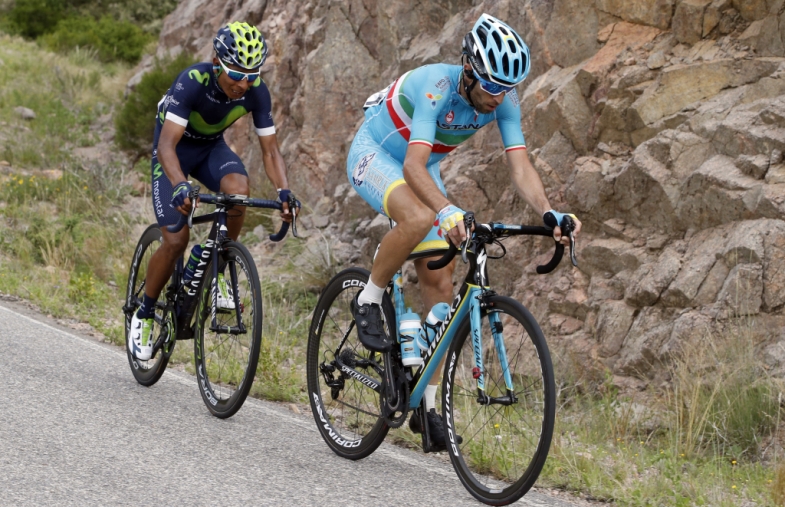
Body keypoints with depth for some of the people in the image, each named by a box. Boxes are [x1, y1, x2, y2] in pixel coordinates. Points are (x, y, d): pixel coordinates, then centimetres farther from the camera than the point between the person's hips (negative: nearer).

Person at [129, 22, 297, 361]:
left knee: (238, 188, -32)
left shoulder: (256, 91, -23)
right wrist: (180, 187, -60)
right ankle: (144, 314, 10)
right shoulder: (192, 82, -35)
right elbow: (166, 145, -42)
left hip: (211, 147, 3)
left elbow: (269, 150, -17)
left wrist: (283, 191, -36)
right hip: (175, 148, -3)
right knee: (176, 242, -14)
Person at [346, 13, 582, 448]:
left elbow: (520, 166, -22)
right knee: (419, 218, -39)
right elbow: (413, 165, -45)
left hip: (421, 171, 6)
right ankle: (368, 302, -13)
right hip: (374, 156, -6)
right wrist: (449, 212, -62)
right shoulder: (435, 86, -36)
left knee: (439, 282, -3)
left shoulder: (504, 101, -18)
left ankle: (427, 404, 2)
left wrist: (548, 213, -41)